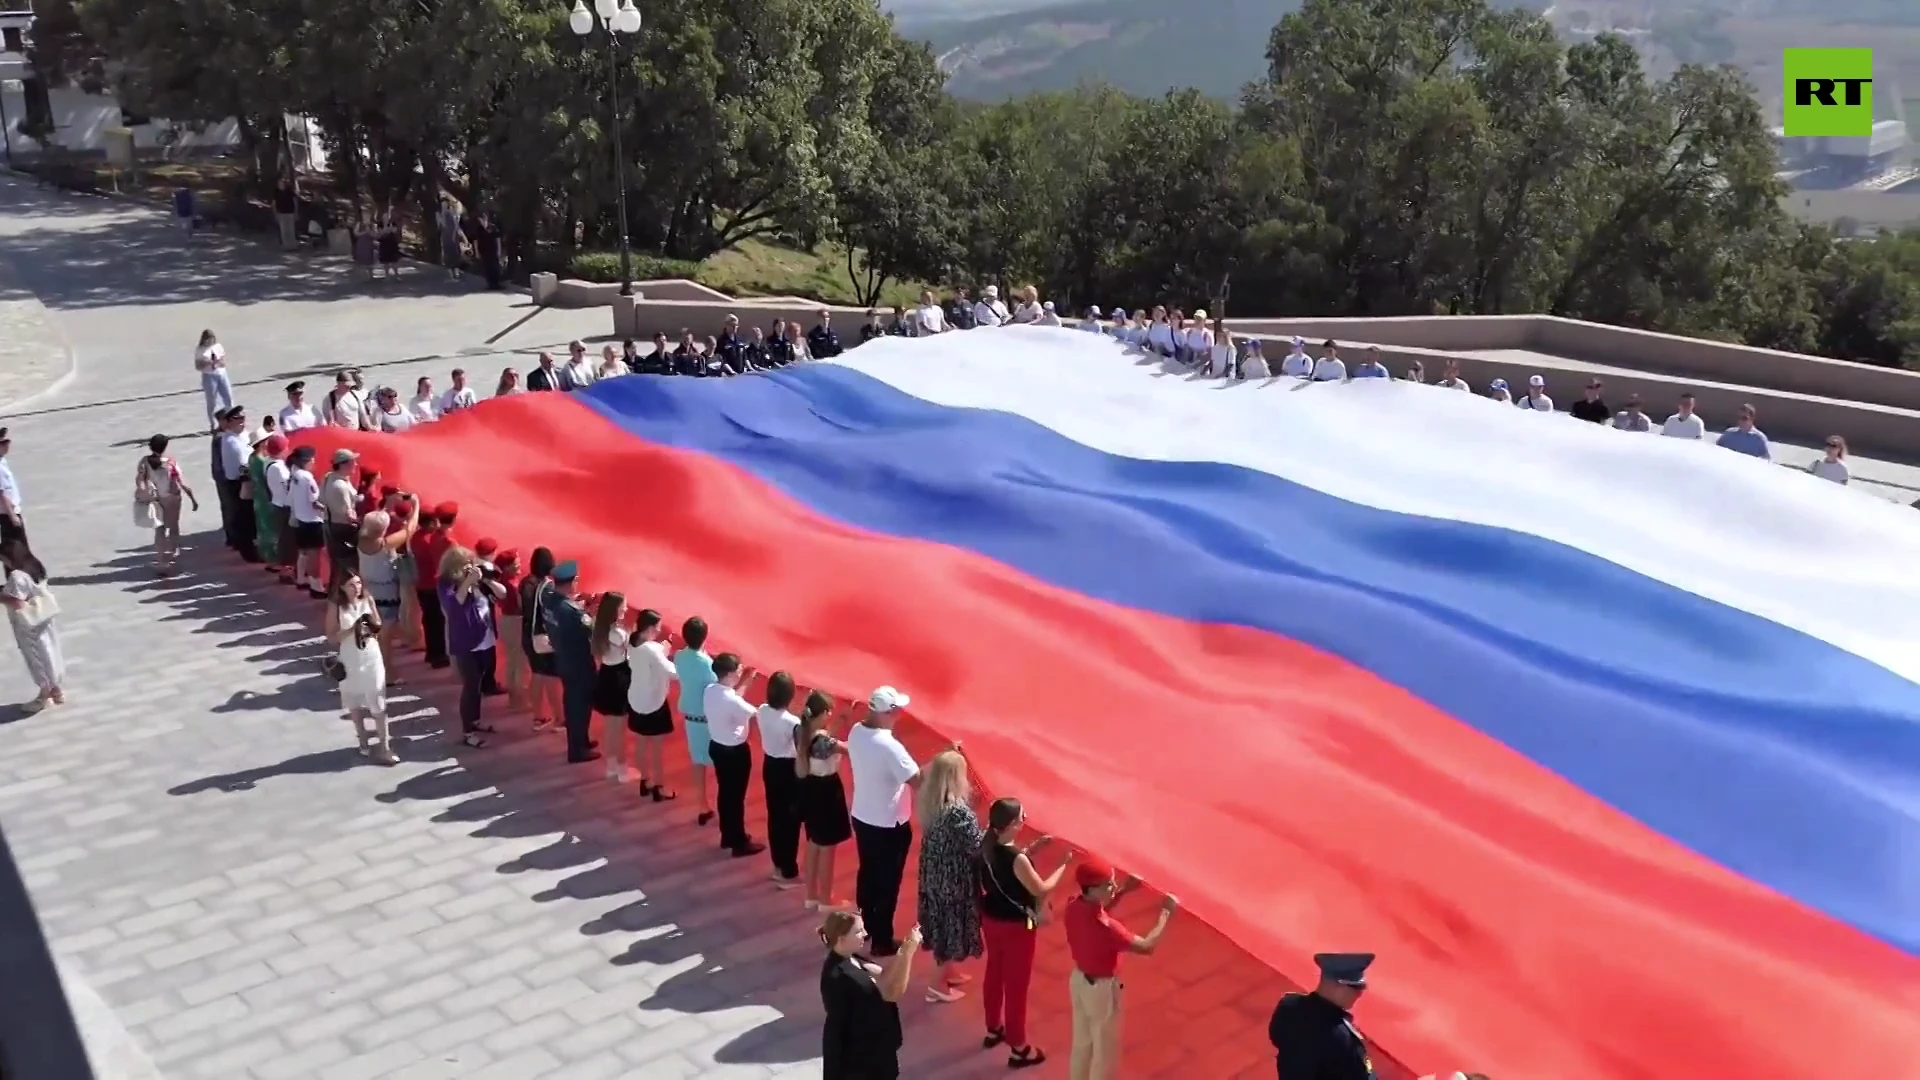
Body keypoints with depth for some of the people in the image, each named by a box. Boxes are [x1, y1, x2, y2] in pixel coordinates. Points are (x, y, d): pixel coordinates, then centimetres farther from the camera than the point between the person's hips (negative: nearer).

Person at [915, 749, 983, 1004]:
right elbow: (976, 847, -23)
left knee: (942, 924, 24)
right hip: (954, 880, -8)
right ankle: (939, 984, 20)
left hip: (934, 875, 8)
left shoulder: (928, 802, -6)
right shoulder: (959, 812, -30)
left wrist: (968, 801, 6)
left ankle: (947, 971, 42)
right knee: (953, 927, 10)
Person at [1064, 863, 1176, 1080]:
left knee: (1082, 1042, 26)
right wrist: (1166, 913, -17)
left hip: (1078, 979, 8)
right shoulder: (1105, 927, -36)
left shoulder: (1073, 907, -13)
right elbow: (1146, 947, -27)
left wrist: (1123, 891, 3)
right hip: (1101, 988, -8)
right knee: (1105, 1050, 14)